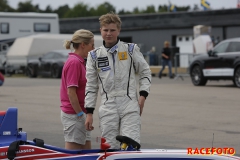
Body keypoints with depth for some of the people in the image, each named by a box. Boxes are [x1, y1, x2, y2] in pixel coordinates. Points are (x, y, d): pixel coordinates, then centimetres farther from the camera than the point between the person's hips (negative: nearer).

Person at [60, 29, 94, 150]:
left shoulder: (79, 61, 14)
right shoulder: (74, 62, -16)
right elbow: (71, 92, -21)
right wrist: (80, 114, -17)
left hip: (78, 113, 10)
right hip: (73, 114, -10)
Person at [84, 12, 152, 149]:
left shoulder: (131, 50, 6)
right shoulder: (95, 55, 11)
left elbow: (145, 72, 12)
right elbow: (91, 86, 13)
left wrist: (143, 95, -2)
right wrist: (89, 113, 7)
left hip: (130, 105, -2)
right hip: (108, 107, 2)